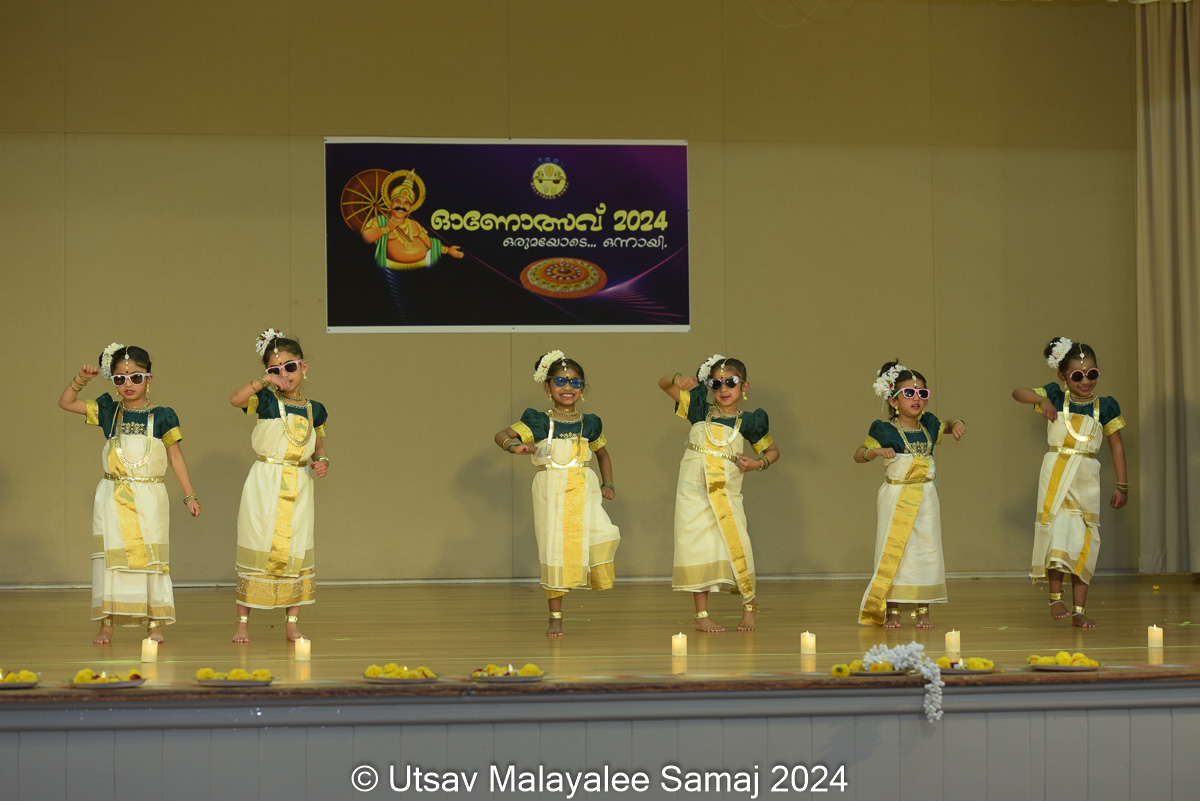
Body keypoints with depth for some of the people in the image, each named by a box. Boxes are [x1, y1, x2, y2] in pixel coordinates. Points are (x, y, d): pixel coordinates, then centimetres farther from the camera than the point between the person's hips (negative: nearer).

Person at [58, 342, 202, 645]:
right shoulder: (108, 411, 5)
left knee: (150, 557, 1)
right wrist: (81, 379, -7)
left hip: (149, 498, -1)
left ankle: (154, 623, 8)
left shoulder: (162, 416, 1)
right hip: (113, 497, 1)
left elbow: (176, 457, 4)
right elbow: (65, 403, 8)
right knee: (111, 557, 0)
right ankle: (107, 624, 5)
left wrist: (190, 495, 1)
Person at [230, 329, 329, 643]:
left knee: (297, 552, 3)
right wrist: (262, 382, -32)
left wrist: (322, 461, -1)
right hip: (265, 484, -3)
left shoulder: (314, 410, 8)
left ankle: (292, 622, 13)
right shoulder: (266, 401, -3)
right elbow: (235, 399, -22)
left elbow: (319, 447, 20)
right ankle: (243, 622, 7)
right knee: (256, 550, -1)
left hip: (299, 487, 3)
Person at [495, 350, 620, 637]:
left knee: (603, 534, -21)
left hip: (584, 490, 2)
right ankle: (555, 618, 9)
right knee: (555, 552, -2)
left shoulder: (590, 424, 8)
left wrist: (608, 484, 14)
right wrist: (514, 446, -23)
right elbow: (502, 435, -2)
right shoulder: (537, 422, 0)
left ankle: (599, 571, 13)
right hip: (552, 492, -2)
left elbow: (602, 454, 25)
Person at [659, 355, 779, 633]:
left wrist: (757, 463, -3)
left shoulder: (748, 421, 5)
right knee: (697, 547, 0)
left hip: (726, 491, -1)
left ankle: (749, 608, 14)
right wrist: (678, 379, -10)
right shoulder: (700, 409, 7)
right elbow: (663, 384, 12)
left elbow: (772, 450, 18)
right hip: (693, 487, 1)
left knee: (736, 547, -6)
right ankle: (702, 615, 7)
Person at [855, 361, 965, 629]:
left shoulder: (929, 425, 7)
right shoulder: (884, 430, -7)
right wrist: (876, 451, -24)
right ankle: (892, 612, 5)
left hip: (925, 498, 4)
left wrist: (957, 425, 4)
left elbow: (949, 427, 27)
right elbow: (858, 455, -4)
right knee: (893, 552, -3)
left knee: (926, 551, 3)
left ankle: (923, 610, 11)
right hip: (896, 498, -4)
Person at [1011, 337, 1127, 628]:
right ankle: (1055, 598, 1)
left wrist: (1122, 485, 6)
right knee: (1057, 533, -11)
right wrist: (1041, 400, -27)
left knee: (1083, 543, 3)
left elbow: (1116, 447, 8)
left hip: (1086, 478, 2)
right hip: (1056, 473, -1)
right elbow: (1017, 393, -7)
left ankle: (1079, 610, 7)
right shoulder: (1056, 396, 0)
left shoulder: (1106, 406, 2)